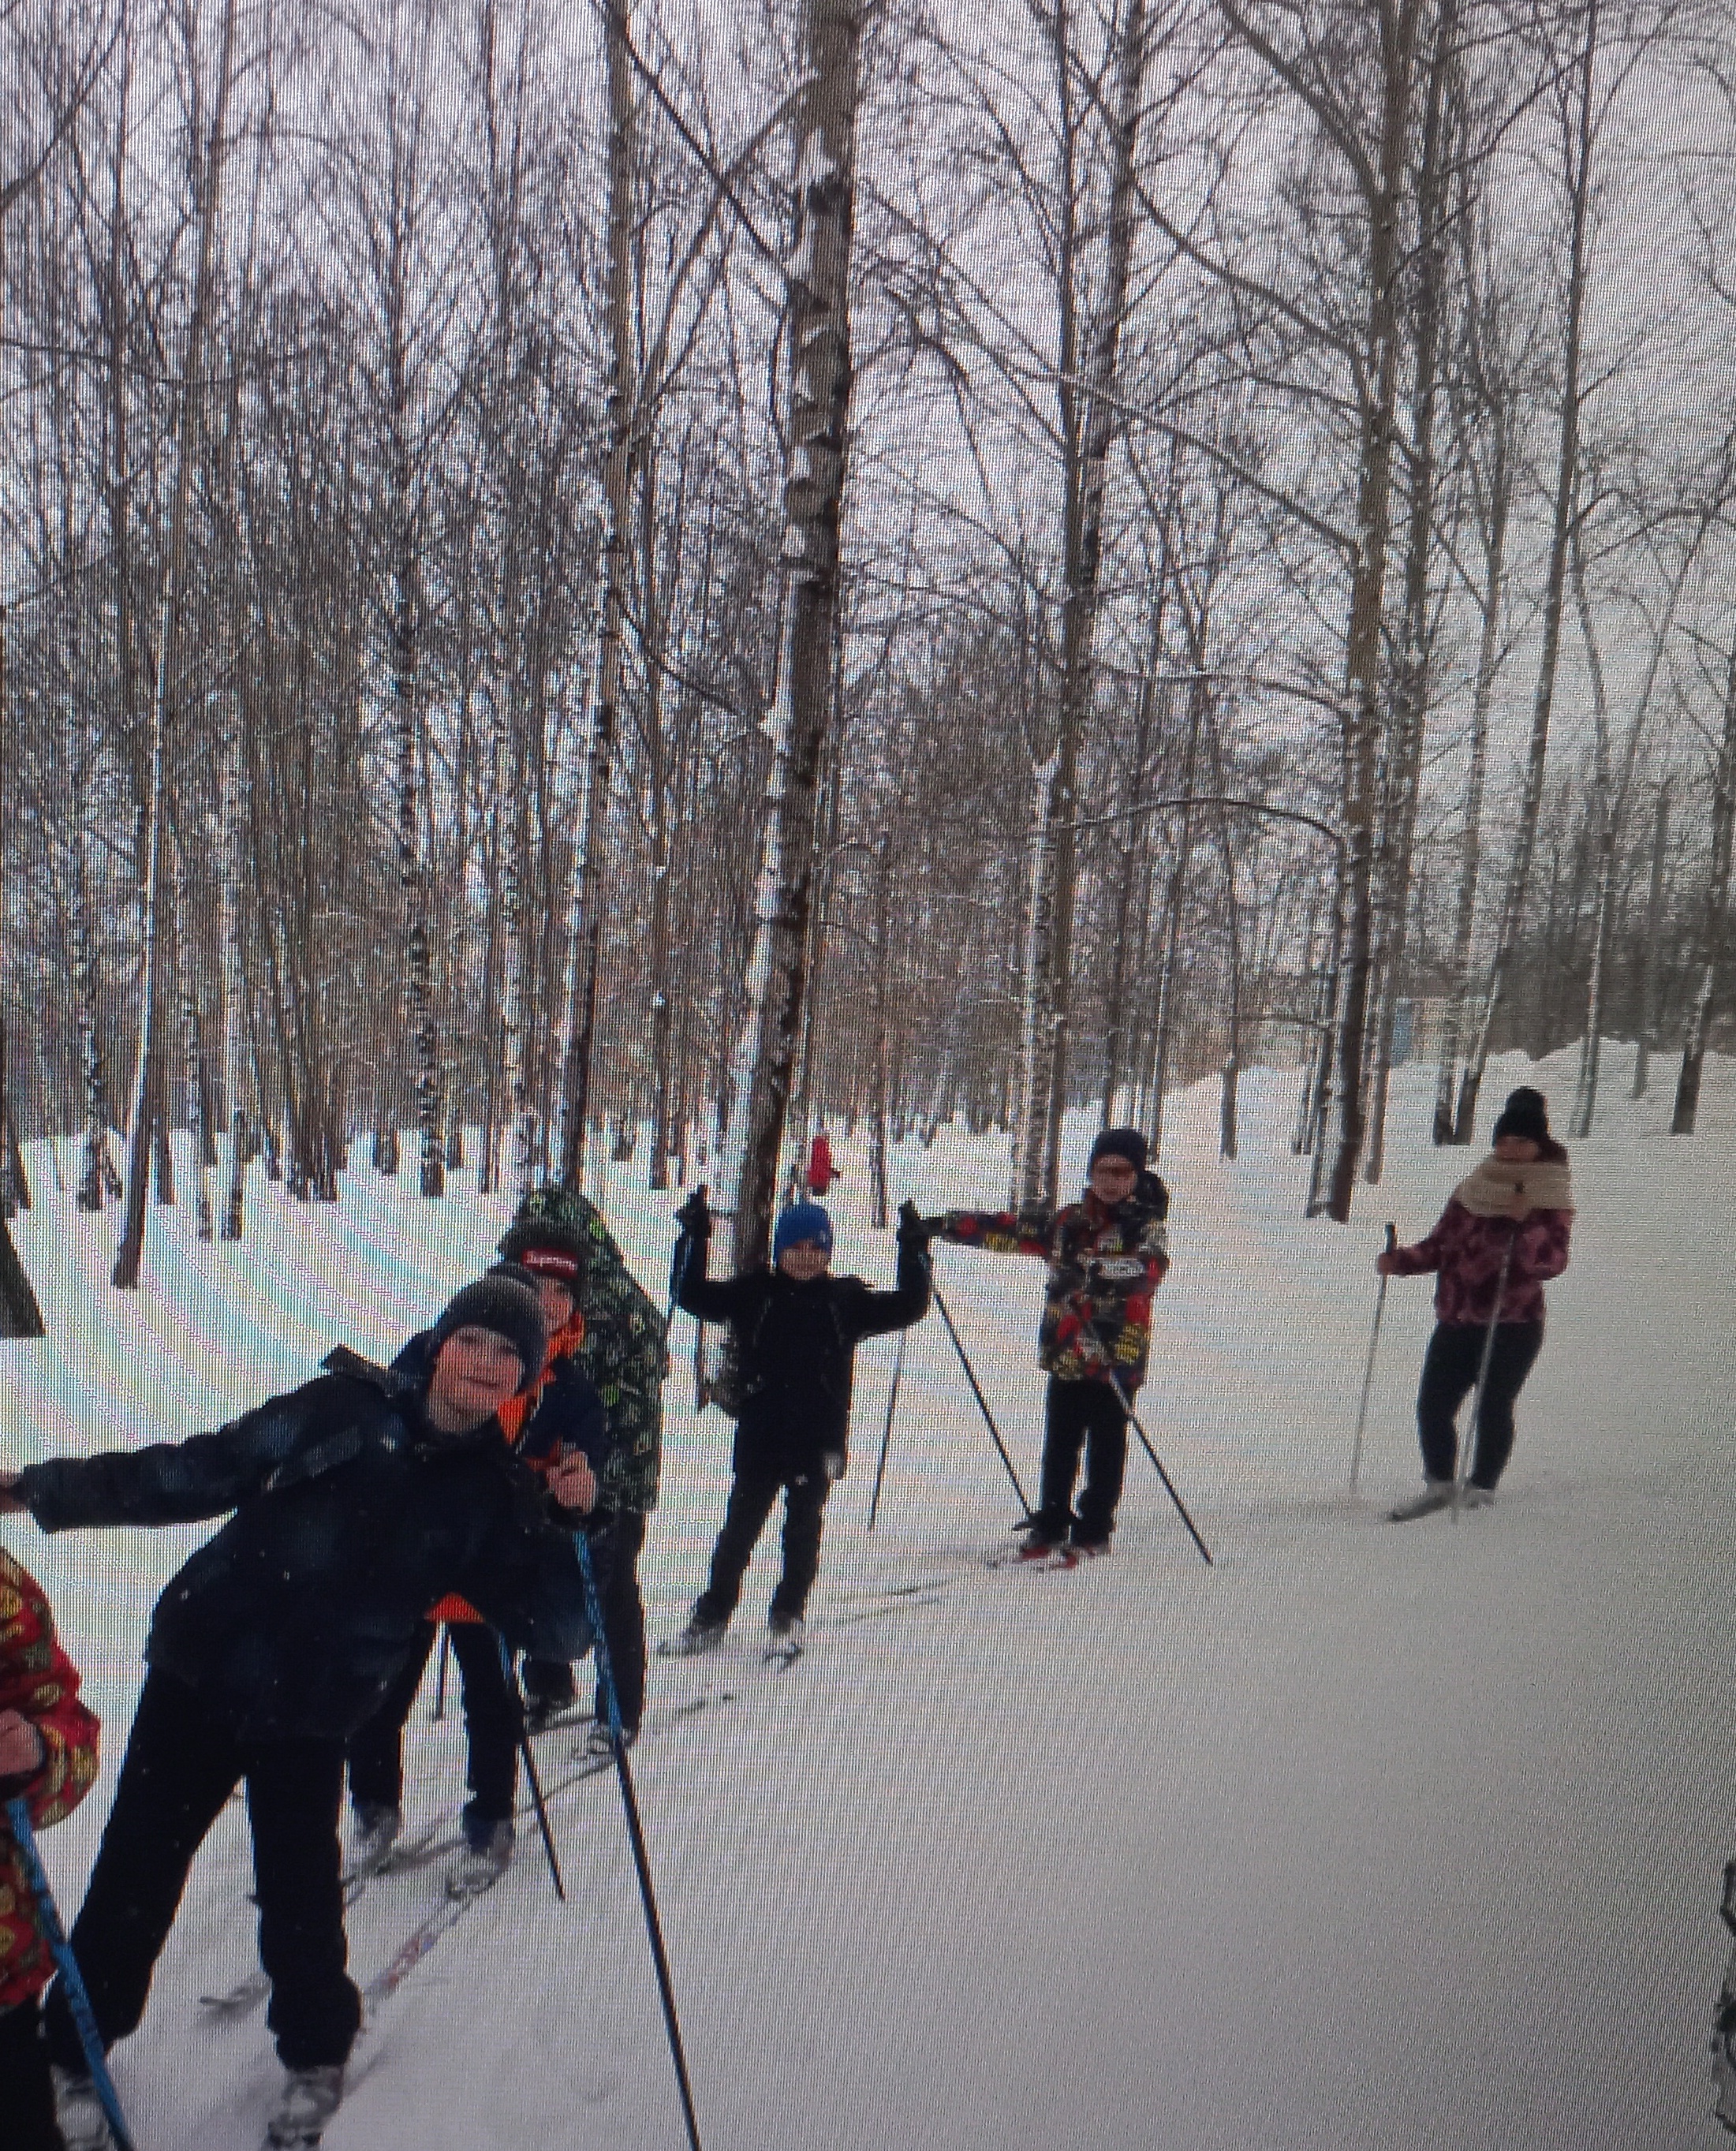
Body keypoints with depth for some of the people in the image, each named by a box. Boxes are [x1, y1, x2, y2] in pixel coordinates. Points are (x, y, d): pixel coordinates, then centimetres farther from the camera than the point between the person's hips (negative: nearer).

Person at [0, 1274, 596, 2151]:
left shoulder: (497, 1496, -5)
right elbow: (197, 1472, -2)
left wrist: (567, 1525, -20)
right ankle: (72, 2053, 35)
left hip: (308, 1722, 0)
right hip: (197, 1674, 0)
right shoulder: (342, 1411, -8)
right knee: (136, 1871, 8)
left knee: (299, 1897, 6)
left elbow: (559, 1630, -6)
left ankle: (314, 2054, 37)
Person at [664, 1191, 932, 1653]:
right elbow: (693, 1296, -1)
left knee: (803, 1531, 9)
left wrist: (914, 1252, -4)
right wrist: (694, 1237, -9)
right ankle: (711, 1616, 19)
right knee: (740, 1527, 6)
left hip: (819, 1441, 0)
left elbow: (908, 1308, 4)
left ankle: (789, 1614, 26)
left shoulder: (846, 1300, 3)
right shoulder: (755, 1293, 2)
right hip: (759, 1437, 0)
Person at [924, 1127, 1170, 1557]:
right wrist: (944, 1225, 11)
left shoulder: (1148, 1227, -1)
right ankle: (1050, 1525, 20)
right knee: (1059, 1443, 9)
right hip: (1065, 1352, 4)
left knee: (1106, 1443, 2)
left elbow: (1146, 1268, -22)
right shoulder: (1067, 1222, 11)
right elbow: (1008, 1230, 15)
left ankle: (1094, 1530, 14)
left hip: (1117, 1354, -4)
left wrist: (1100, 1268, -40)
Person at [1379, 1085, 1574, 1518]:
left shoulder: (1551, 1198, -1)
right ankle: (1439, 1486, 22)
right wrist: (1400, 1261, 0)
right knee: (1433, 1405, 4)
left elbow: (1552, 1262, -15)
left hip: (1514, 1324, -4)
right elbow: (1439, 1247, 16)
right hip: (1457, 1320, 5)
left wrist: (1526, 1223, -29)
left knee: (1494, 1406, -1)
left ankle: (1481, 1491, 16)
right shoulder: (1473, 1190, 12)